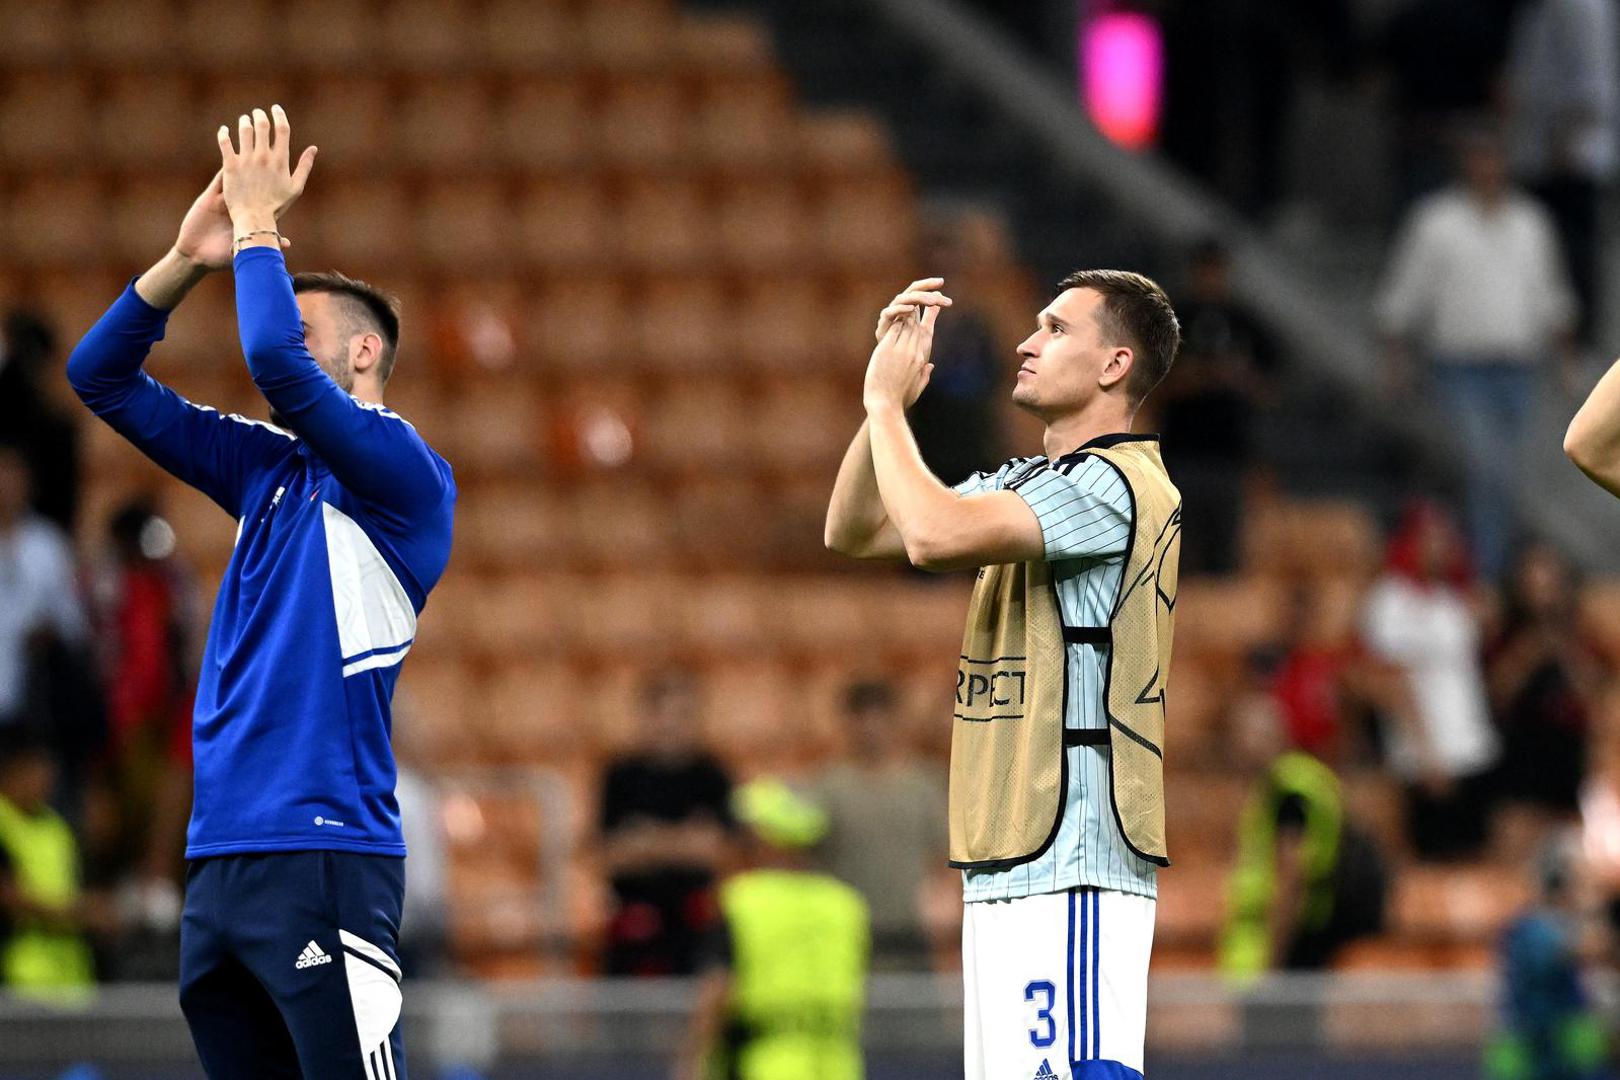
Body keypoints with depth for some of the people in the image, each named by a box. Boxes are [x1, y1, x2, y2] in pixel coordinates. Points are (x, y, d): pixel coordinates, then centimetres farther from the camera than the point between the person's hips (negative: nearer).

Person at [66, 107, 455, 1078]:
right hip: (221, 856, 8)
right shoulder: (270, 468, 18)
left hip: (324, 860, -8)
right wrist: (189, 258, 6)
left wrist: (257, 224, -5)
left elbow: (276, 359, -20)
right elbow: (103, 378, 18)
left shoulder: (404, 475, -4)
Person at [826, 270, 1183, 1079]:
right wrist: (884, 396, 9)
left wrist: (887, 403, -9)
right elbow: (853, 532, 21)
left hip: (1075, 865, -10)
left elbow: (936, 535, -24)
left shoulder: (1116, 486, -12)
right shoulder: (1022, 485, 19)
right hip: (1005, 865, 10)